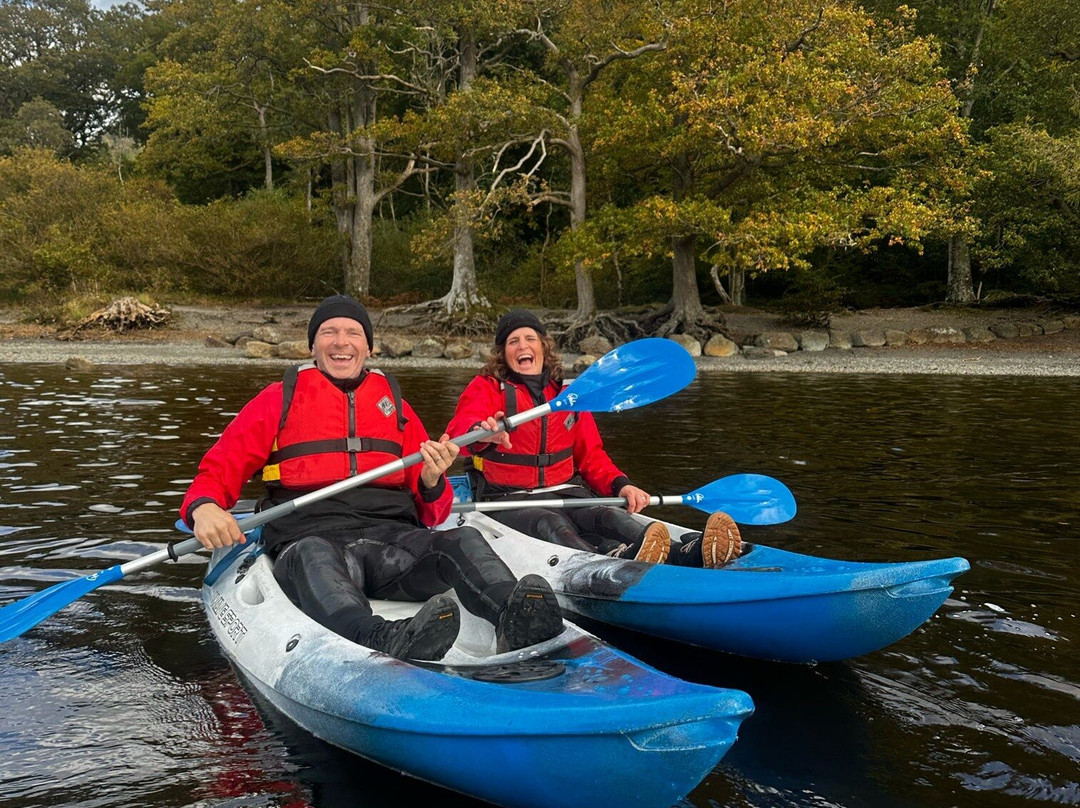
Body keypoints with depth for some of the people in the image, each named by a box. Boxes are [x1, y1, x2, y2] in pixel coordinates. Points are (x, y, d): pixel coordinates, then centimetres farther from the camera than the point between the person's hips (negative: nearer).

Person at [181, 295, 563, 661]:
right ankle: (386, 640, -66)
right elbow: (217, 472, 10)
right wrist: (203, 508, -14)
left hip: (393, 537, 3)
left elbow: (430, 514, 20)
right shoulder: (279, 399, 15)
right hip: (309, 539, -2)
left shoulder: (395, 404, 22)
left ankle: (514, 621, -56)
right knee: (315, 558, -38)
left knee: (465, 540, -27)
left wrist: (432, 482, -5)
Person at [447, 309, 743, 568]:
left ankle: (691, 552, -60)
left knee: (605, 515, -31)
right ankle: (619, 562, -71)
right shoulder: (486, 388, 5)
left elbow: (591, 456, 18)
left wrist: (620, 485, -4)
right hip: (509, 502, -3)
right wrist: (481, 432, -42)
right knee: (552, 525, -38)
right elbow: (460, 428, -16)